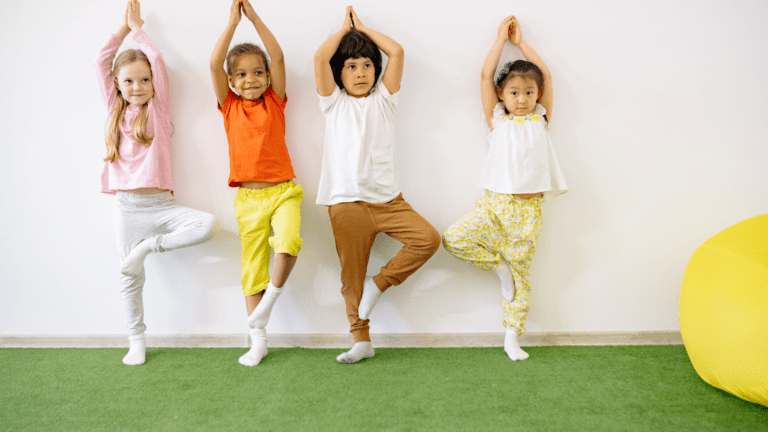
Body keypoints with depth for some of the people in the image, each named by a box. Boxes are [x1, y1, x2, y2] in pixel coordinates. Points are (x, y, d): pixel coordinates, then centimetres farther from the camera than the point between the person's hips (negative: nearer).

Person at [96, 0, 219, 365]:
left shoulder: (158, 109, 7)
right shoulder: (115, 111, 13)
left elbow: (157, 60, 2)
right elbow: (102, 62, 10)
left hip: (160, 204, -1)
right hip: (126, 207, 1)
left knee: (208, 224, -26)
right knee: (131, 277, 2)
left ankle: (149, 245, -10)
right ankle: (136, 341, 16)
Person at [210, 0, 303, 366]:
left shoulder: (275, 102, 6)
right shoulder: (229, 106, 7)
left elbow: (278, 57, -4)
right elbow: (214, 63, -4)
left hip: (282, 191, -1)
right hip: (248, 198, 1)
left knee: (288, 240, -29)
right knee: (252, 266, 4)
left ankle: (271, 298, -3)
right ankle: (258, 339, 14)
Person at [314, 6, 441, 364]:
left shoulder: (383, 99, 12)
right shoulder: (334, 102, 9)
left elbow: (396, 51, 2)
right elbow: (320, 57, -6)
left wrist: (362, 28, 15)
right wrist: (345, 28, 9)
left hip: (387, 198, 2)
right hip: (347, 203, -1)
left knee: (428, 238, -17)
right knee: (352, 275, 3)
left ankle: (379, 284, 1)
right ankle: (361, 340, 17)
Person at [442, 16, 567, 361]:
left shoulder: (541, 118, 11)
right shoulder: (497, 120, 7)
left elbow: (546, 75, 12)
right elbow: (486, 75, 3)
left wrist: (520, 42, 19)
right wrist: (502, 37, 12)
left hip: (528, 208, 0)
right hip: (494, 202, 0)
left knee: (519, 273, 4)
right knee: (454, 238, -19)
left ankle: (512, 336, 15)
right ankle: (499, 267, 4)